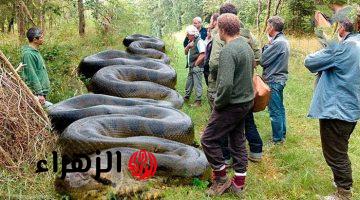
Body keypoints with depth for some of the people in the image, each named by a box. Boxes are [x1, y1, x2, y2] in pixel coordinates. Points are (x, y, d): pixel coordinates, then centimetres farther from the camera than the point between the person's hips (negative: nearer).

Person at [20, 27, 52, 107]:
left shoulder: (35, 51, 12)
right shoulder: (28, 54, -17)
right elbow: (32, 76, -20)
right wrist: (39, 93, -20)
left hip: (42, 90, 10)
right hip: (36, 93, -10)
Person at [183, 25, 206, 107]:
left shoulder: (199, 42, -15)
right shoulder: (191, 42, 14)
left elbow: (202, 55, -23)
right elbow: (186, 52, 15)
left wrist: (195, 64, -15)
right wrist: (188, 46, -5)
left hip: (197, 67, -9)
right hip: (191, 67, 9)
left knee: (197, 84, -3)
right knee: (189, 83, 19)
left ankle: (198, 101, 4)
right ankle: (186, 97, 33)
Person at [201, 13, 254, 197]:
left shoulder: (228, 50, -22)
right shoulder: (246, 46, 8)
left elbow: (226, 84, -30)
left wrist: (218, 103, -15)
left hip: (232, 104, -9)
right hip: (246, 101, 9)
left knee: (208, 140, 4)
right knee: (238, 140, 16)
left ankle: (221, 179, 14)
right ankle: (239, 183, 26)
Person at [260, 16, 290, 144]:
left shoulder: (278, 43, -20)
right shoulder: (283, 41, 11)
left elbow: (263, 60, -19)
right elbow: (273, 59, 5)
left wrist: (266, 46, -4)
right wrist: (269, 46, -5)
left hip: (274, 80, -10)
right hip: (279, 79, 10)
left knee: (275, 111, -1)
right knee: (280, 109, 19)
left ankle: (277, 139, 8)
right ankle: (282, 135, 31)